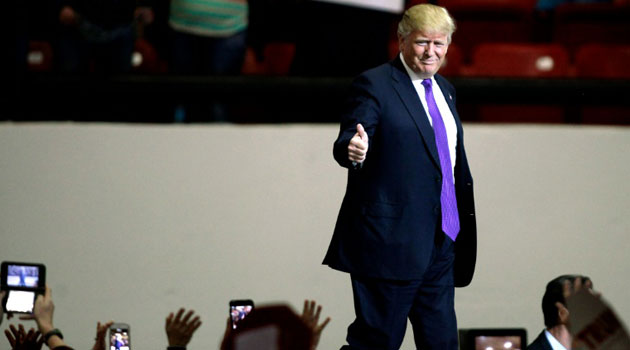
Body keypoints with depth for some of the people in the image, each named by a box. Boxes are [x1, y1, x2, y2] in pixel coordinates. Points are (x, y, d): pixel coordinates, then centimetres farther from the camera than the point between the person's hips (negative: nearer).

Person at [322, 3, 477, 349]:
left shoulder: (444, 89, 17)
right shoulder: (374, 84, -7)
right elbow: (347, 142, -18)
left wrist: (463, 223, 20)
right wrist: (353, 149, -42)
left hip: (441, 242, 8)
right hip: (391, 241, -8)